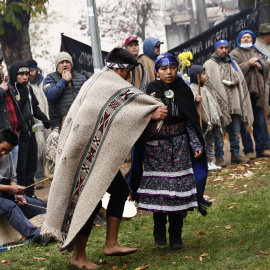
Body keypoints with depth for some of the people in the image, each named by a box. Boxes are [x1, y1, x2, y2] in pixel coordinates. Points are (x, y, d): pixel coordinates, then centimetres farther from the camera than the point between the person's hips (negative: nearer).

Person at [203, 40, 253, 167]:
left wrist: (227, 82, -5)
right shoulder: (209, 65, 2)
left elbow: (239, 80, 11)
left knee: (235, 132, 8)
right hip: (219, 104, -5)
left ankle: (235, 154, 18)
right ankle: (219, 157, 1)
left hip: (234, 103, 5)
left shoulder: (232, 63, 20)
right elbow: (208, 84, -9)